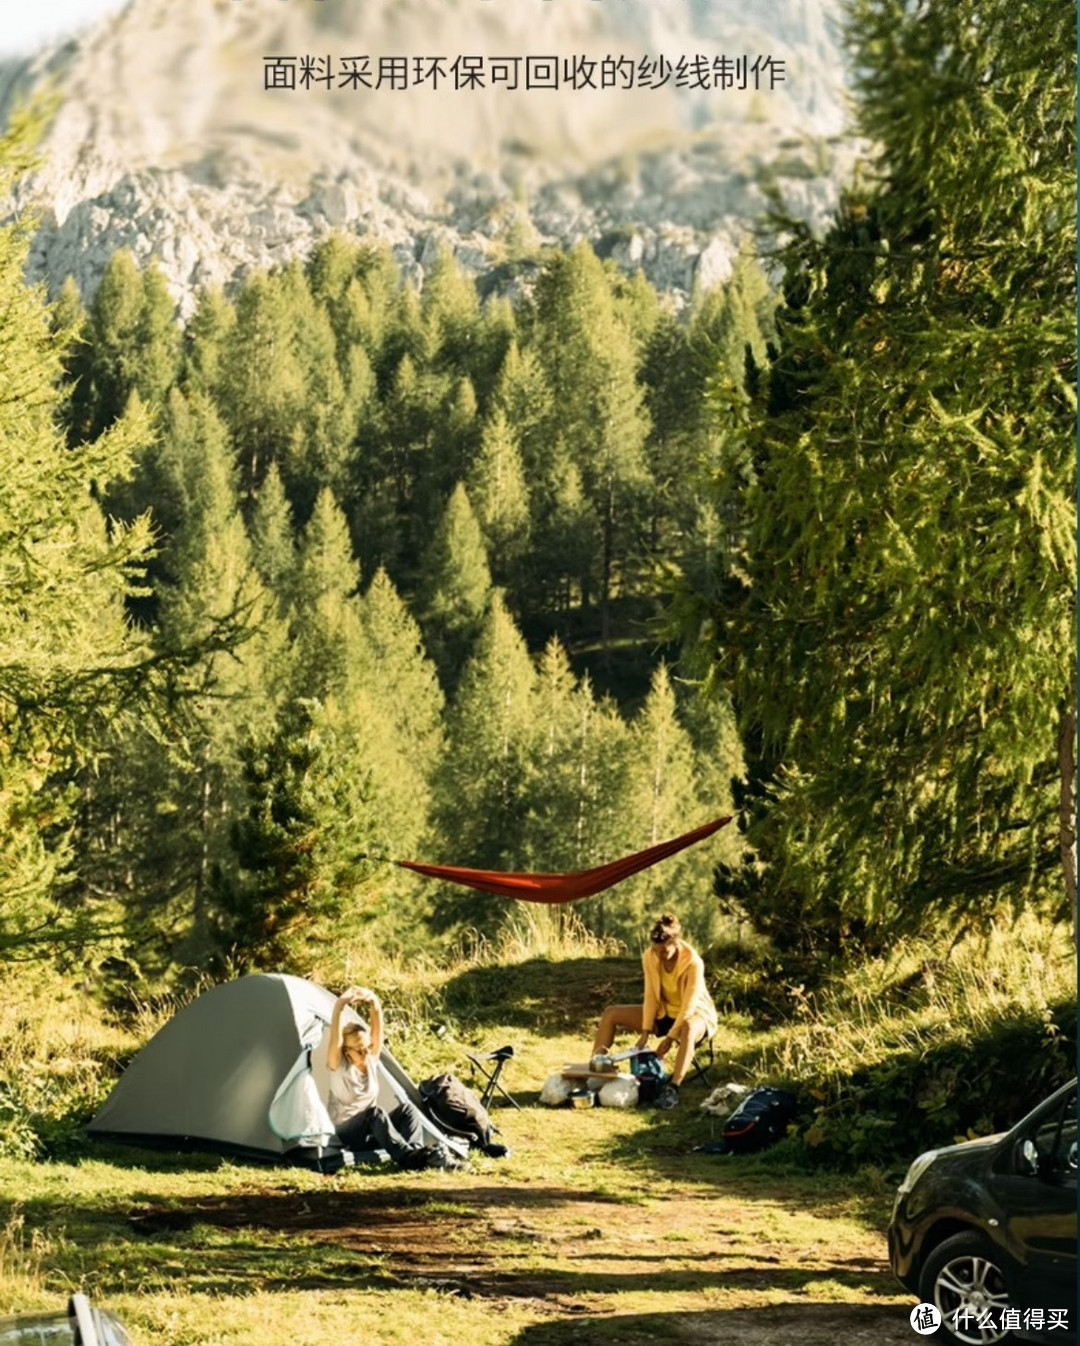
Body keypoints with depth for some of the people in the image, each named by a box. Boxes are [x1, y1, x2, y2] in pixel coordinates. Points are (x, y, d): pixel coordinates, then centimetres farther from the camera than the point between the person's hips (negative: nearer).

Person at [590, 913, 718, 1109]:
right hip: (664, 1012, 6)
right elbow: (651, 996, -8)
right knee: (611, 1014, -6)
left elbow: (689, 1006, -29)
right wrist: (645, 1032, -16)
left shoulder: (693, 962, -28)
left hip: (694, 1014, -6)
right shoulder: (650, 957, -13)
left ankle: (673, 1089, -54)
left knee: (688, 1029, -44)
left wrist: (670, 1038, -33)